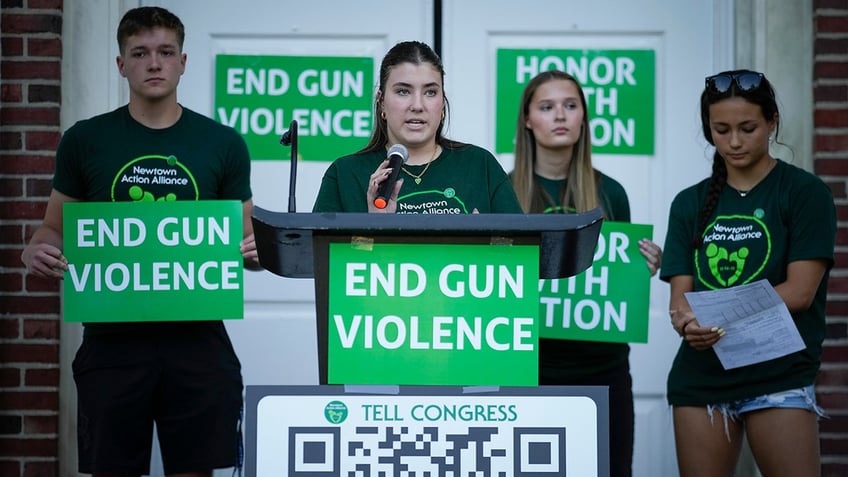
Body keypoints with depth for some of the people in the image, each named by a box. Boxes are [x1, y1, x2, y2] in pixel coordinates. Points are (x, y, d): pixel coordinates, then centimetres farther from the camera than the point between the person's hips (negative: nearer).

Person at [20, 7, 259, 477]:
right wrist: (36, 251, -11)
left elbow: (243, 238, 12)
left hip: (196, 336, 0)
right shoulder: (85, 140, 5)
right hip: (113, 337, 0)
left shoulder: (222, 143, 5)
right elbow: (55, 229, 12)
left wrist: (253, 252, -11)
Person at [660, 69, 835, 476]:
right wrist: (689, 321, -20)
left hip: (779, 374, -4)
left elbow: (800, 290, -8)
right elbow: (680, 293, 5)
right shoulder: (690, 204, 12)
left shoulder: (804, 192, 1)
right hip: (700, 374, 4)